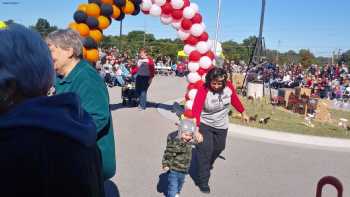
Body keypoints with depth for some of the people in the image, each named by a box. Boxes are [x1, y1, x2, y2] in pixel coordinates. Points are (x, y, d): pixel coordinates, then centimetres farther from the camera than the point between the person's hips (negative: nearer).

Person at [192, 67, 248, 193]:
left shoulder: (228, 86, -16)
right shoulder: (203, 90, -29)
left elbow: (235, 99, 2)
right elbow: (196, 110, -35)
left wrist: (243, 112, 13)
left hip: (221, 126, 5)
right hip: (204, 125, -5)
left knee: (218, 147, 20)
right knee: (205, 151, -9)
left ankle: (207, 165, 51)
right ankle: (203, 182, 6)